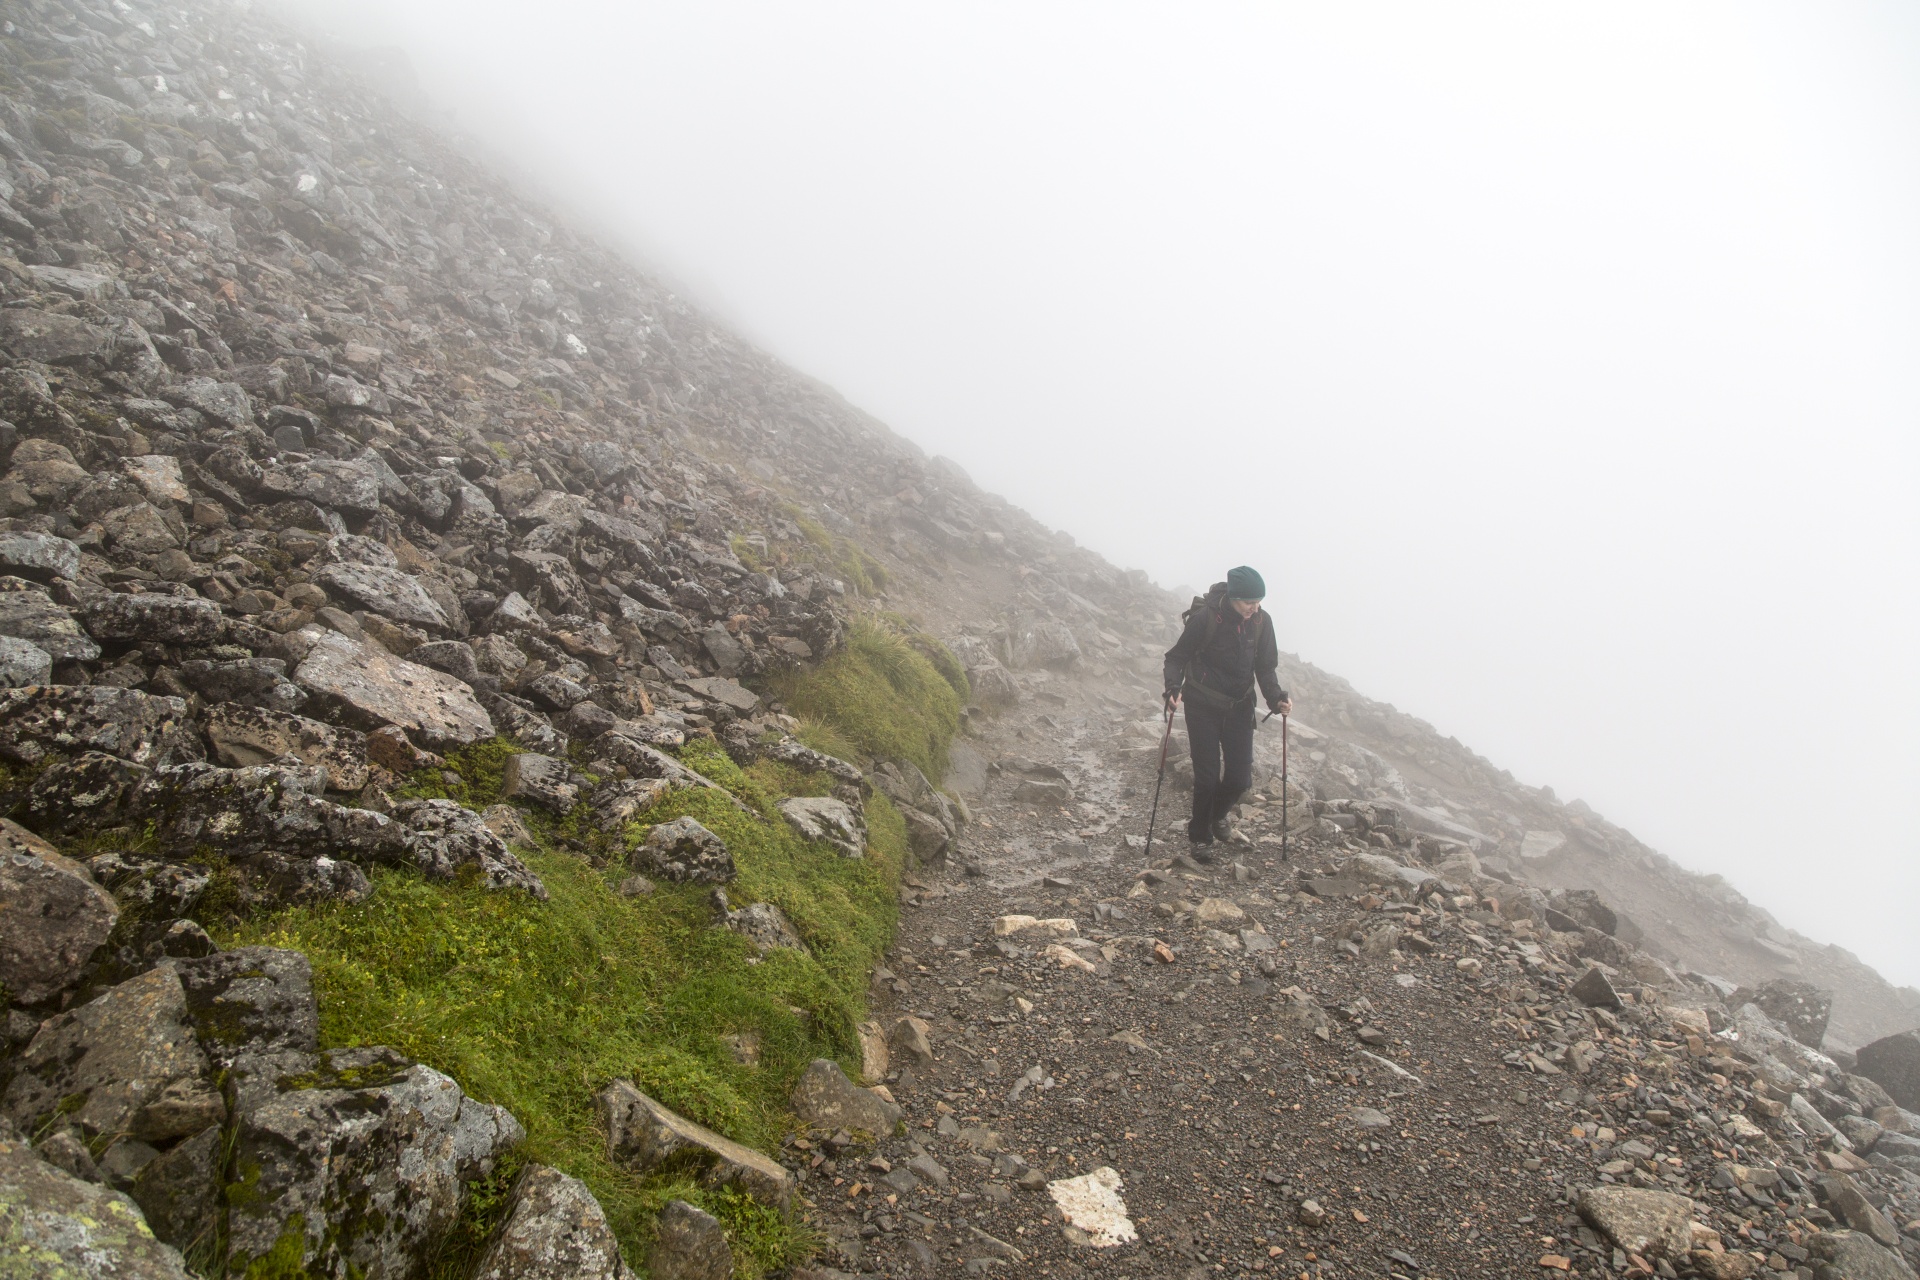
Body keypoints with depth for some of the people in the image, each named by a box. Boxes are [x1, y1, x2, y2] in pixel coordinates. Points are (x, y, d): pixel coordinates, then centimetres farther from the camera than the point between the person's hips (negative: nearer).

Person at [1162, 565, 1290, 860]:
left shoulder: (1261, 621, -7)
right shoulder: (1205, 617, -19)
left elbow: (1265, 668, 1)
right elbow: (1177, 657, -11)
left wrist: (1276, 698, -16)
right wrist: (1173, 687, -28)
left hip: (1239, 708, 4)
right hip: (1203, 706, -4)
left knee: (1240, 778, 4)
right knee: (1207, 776, -4)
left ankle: (1217, 815, 37)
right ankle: (1199, 837, 19)